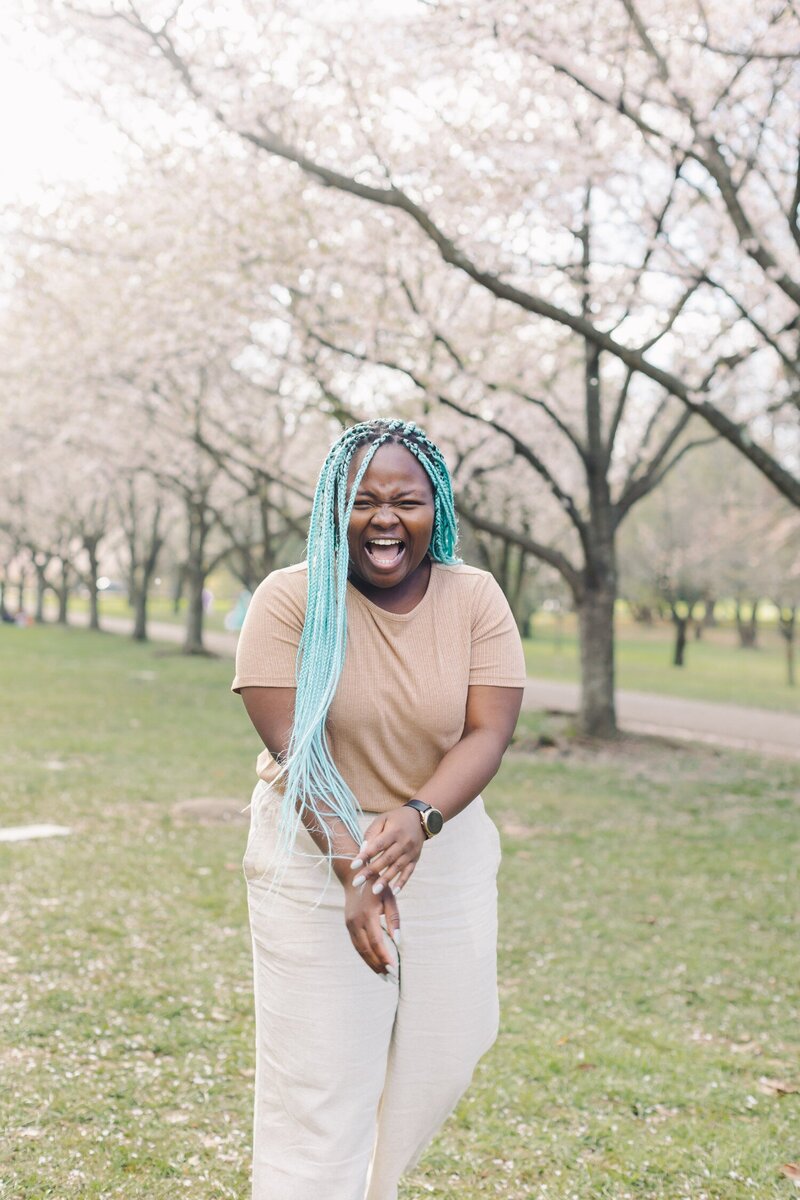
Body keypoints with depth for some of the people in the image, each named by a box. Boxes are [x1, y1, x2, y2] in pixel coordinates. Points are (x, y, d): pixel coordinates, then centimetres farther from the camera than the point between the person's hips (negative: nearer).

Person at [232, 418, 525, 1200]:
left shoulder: (476, 599, -4)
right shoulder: (291, 599, -11)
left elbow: (488, 733, -11)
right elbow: (293, 748, -17)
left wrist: (419, 818, -30)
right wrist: (352, 867, -29)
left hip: (445, 859, 4)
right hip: (315, 860, -3)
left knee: (441, 1058, 15)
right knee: (318, 1083, -4)